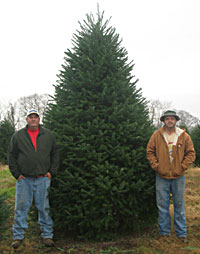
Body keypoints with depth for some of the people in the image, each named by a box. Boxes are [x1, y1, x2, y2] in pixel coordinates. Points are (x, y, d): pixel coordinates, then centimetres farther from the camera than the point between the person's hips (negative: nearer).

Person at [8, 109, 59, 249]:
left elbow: (55, 153, 10)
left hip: (43, 179, 0)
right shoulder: (18, 136, 4)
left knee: (44, 208, 7)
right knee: (21, 207, 4)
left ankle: (47, 235, 18)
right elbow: (11, 156, 6)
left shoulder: (48, 135, 6)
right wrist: (17, 173, -1)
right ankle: (18, 236, 18)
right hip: (24, 179, 0)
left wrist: (52, 172, 3)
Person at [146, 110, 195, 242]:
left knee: (179, 205, 8)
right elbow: (150, 151, 5)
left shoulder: (184, 136, 1)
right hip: (162, 177, 0)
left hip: (178, 177, 0)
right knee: (162, 206, 7)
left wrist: (183, 166, -6)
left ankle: (181, 234, 21)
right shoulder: (157, 135, 1)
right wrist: (156, 165, -5)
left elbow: (191, 153, 4)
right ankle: (164, 232, 20)